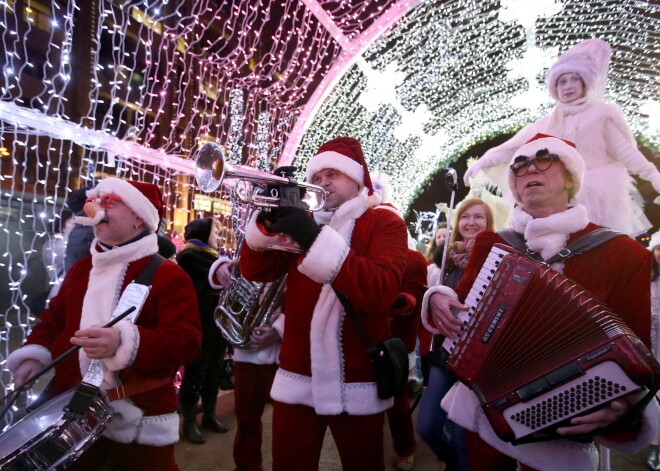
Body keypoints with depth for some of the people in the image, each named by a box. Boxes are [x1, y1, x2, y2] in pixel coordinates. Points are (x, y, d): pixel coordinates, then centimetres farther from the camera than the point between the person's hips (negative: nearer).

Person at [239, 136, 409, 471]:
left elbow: (381, 291, -23)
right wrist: (268, 219, -16)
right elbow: (255, 270, 0)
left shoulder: (385, 223, -4)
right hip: (297, 378, 3)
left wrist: (315, 240, -30)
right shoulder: (304, 222, 9)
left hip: (356, 383, -3)